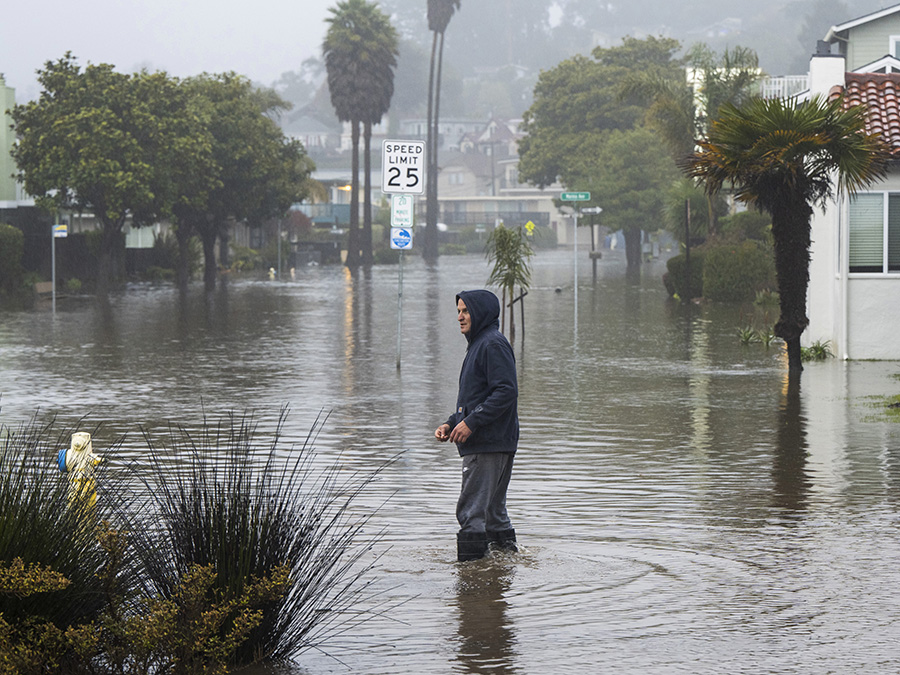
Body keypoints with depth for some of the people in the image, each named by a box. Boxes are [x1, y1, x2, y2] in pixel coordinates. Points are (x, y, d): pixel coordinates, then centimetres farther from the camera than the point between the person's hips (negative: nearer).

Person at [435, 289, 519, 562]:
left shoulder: (493, 344, -12)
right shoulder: (478, 344, 21)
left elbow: (506, 391, -21)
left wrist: (471, 422, -21)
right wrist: (451, 424, 13)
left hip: (489, 445, -11)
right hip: (483, 444, 11)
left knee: (472, 511, -12)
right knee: (493, 511, 15)